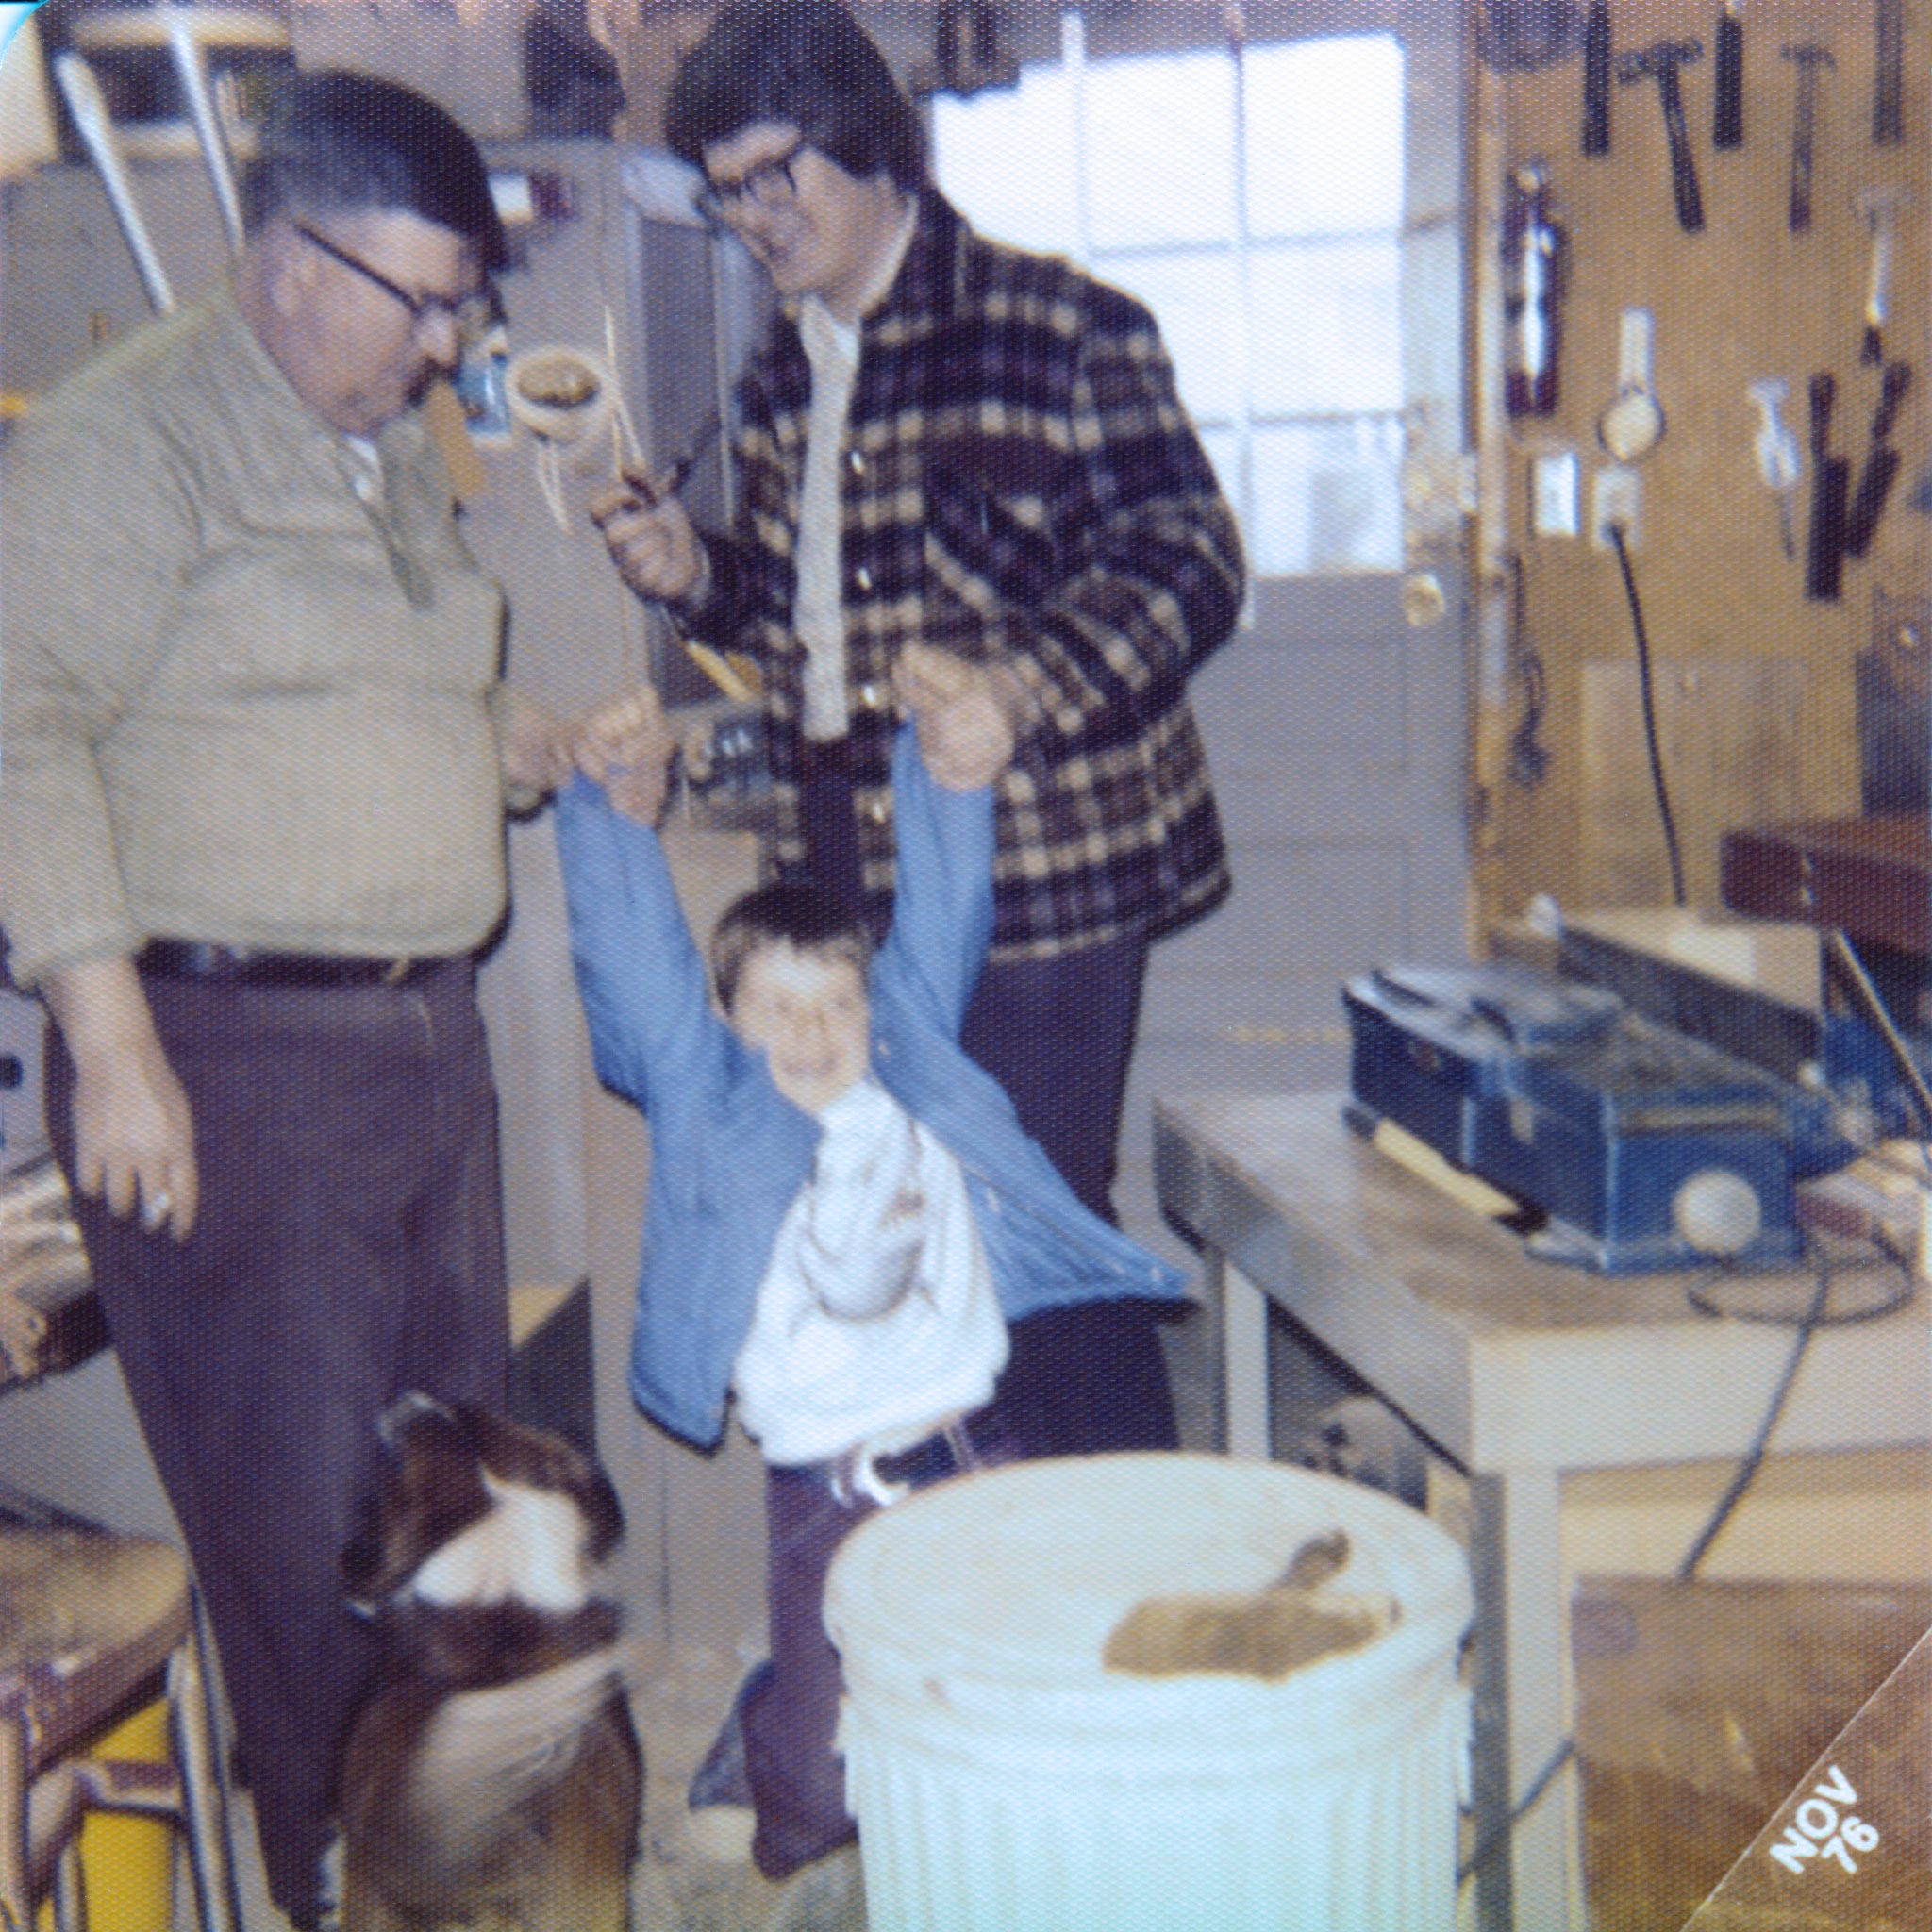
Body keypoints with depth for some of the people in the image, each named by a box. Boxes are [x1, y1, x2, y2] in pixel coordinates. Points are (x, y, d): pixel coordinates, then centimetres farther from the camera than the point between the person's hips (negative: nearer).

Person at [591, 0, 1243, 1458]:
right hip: (845, 861, 8)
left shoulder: (1061, 329, -9)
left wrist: (1018, 686, -29)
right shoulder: (784, 379, 15)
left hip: (1033, 859, -7)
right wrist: (698, 574, 5)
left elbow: (1186, 561, -13)